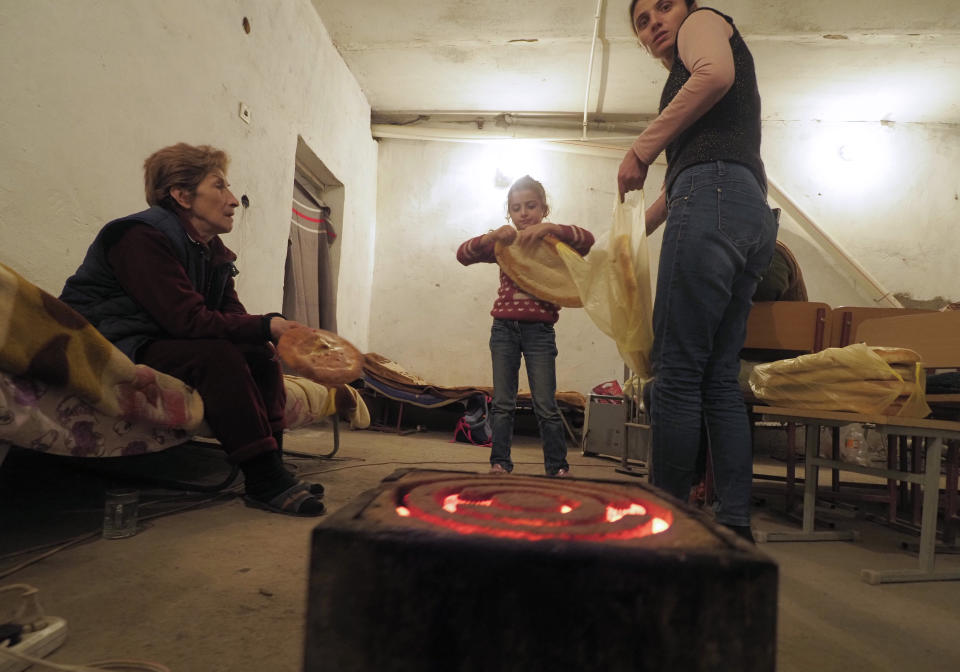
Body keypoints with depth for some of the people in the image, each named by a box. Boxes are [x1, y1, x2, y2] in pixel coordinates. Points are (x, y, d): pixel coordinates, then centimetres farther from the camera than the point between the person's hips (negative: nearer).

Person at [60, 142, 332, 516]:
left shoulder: (211, 249, 9)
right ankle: (264, 482, -29)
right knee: (217, 355, -31)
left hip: (164, 343, 9)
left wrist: (275, 330, -19)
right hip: (107, 348, -9)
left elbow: (233, 315, 2)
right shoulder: (143, 238, -19)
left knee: (261, 354, -6)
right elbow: (188, 320, -29)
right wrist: (266, 326, -28)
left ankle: (270, 470, -14)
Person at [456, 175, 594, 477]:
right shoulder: (504, 244, 10)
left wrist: (549, 228, -27)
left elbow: (588, 240, -14)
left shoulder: (554, 242, 4)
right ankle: (500, 464, 11)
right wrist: (491, 236, -20)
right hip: (504, 328, 2)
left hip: (540, 331, -2)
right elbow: (463, 255, -2)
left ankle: (558, 468, 10)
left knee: (546, 406, 0)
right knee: (502, 403, 4)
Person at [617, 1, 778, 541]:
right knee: (720, 376, 4)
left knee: (677, 371, -11)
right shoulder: (686, 72, 38)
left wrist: (641, 149, -8)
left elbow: (716, 73, -11)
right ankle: (737, 526, 5)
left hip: (715, 197, -9)